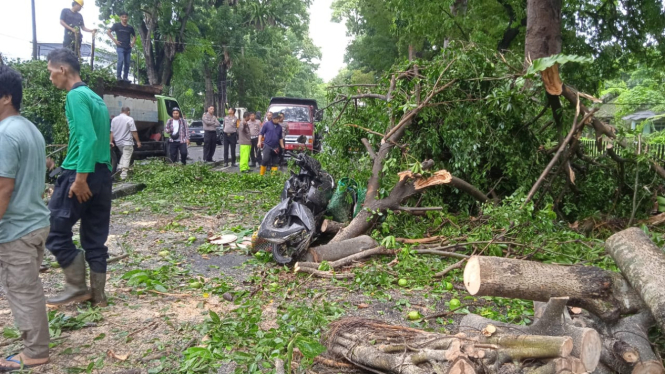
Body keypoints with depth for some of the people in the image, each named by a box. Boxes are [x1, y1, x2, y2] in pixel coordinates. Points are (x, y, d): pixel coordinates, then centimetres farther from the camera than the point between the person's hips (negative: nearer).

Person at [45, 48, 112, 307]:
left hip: (81, 174, -9)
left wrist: (80, 178, -22)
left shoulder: (76, 96, -11)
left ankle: (76, 287, 8)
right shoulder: (95, 97, 17)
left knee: (55, 231, 4)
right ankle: (97, 294, 18)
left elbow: (88, 139, -21)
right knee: (95, 238, 12)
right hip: (102, 175, 9)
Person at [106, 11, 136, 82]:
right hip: (120, 47, -4)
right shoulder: (117, 25, 1)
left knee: (127, 62, 3)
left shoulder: (130, 28, 11)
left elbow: (134, 36, 26)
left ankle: (125, 77, 10)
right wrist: (114, 40, -7)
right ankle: (118, 76, -12)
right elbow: (108, 32, 0)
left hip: (128, 48, 4)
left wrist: (133, 42, 9)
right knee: (121, 60, -18)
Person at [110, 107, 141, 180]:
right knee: (126, 158, -3)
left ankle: (120, 167, 13)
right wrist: (138, 141, -7)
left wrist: (111, 141, 9)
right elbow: (134, 132, -12)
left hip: (118, 142, 6)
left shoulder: (114, 119, 7)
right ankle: (123, 174, -8)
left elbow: (112, 132, 6)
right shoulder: (129, 119, -10)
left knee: (124, 154, 27)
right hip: (127, 142, -6)